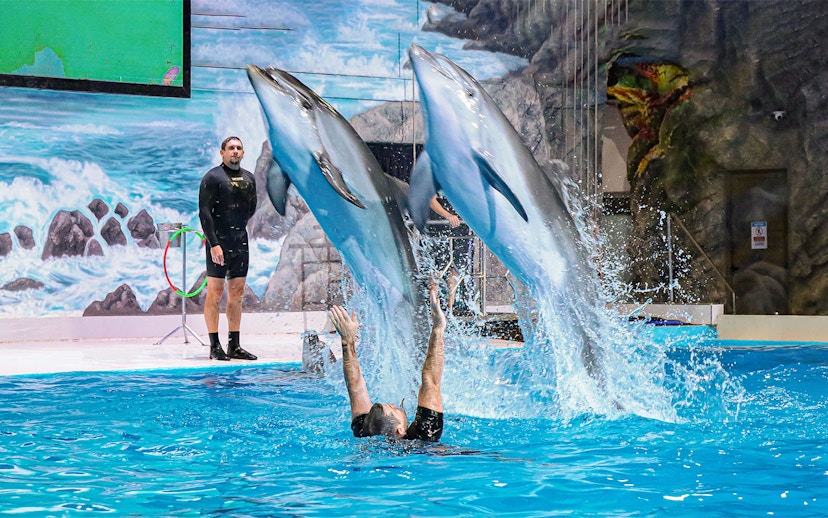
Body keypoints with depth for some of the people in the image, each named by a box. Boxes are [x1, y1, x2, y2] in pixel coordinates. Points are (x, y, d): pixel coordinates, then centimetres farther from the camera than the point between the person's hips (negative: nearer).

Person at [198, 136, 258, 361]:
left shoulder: (248, 178, 13)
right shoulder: (212, 177, -7)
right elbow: (204, 212, -13)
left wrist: (238, 225, 13)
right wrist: (213, 243, -19)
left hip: (240, 243, 7)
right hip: (218, 242, -6)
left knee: (237, 293, 8)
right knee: (215, 293, -4)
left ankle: (234, 346, 13)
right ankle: (214, 346, -1)